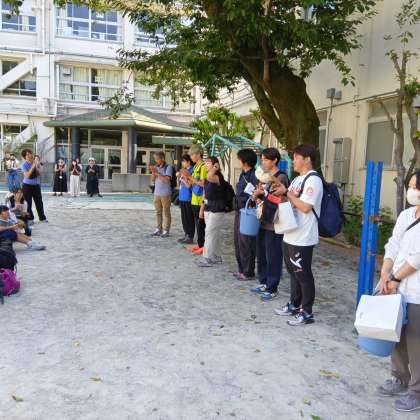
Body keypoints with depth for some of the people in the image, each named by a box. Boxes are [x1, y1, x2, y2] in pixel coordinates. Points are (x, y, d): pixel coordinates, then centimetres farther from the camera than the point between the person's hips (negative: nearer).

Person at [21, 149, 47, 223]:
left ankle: (42, 218, 17)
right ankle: (29, 218, 16)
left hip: (36, 185, 3)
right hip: (27, 186, -3)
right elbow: (27, 175, -22)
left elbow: (41, 173, -7)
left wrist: (37, 166, -20)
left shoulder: (37, 162, -1)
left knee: (39, 202, 7)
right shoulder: (24, 165, -11)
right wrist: (33, 166, -24)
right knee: (28, 203, 3)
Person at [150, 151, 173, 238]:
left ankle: (166, 231, 5)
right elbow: (153, 181, 10)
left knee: (166, 212, 0)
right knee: (158, 212, 11)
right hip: (157, 193, 6)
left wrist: (157, 173, -15)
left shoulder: (168, 167, -7)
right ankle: (158, 229, 20)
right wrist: (153, 173, -6)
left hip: (165, 194, -6)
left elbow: (167, 179, -16)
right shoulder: (156, 167, 9)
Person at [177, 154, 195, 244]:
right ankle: (186, 235, 24)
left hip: (188, 198, -9)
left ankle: (190, 237, 5)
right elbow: (180, 184, 18)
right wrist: (178, 177, 3)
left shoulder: (191, 171, -12)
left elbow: (188, 185, -17)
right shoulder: (183, 171, 13)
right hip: (182, 197, 9)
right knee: (184, 218, 14)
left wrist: (182, 176, -18)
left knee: (189, 218, -2)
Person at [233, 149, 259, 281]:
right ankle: (241, 269, 29)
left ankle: (248, 272, 12)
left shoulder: (254, 175, -18)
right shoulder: (243, 174, 12)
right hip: (239, 212, 10)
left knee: (246, 244, -1)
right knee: (238, 241, 17)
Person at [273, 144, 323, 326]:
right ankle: (294, 305, 32)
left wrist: (286, 192, -16)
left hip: (303, 238, -9)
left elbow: (305, 207, -23)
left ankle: (306, 312, 13)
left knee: (303, 275, 1)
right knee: (293, 271, 18)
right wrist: (280, 192, 4)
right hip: (290, 235, 9)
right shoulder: (297, 179, 14)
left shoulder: (313, 180, -15)